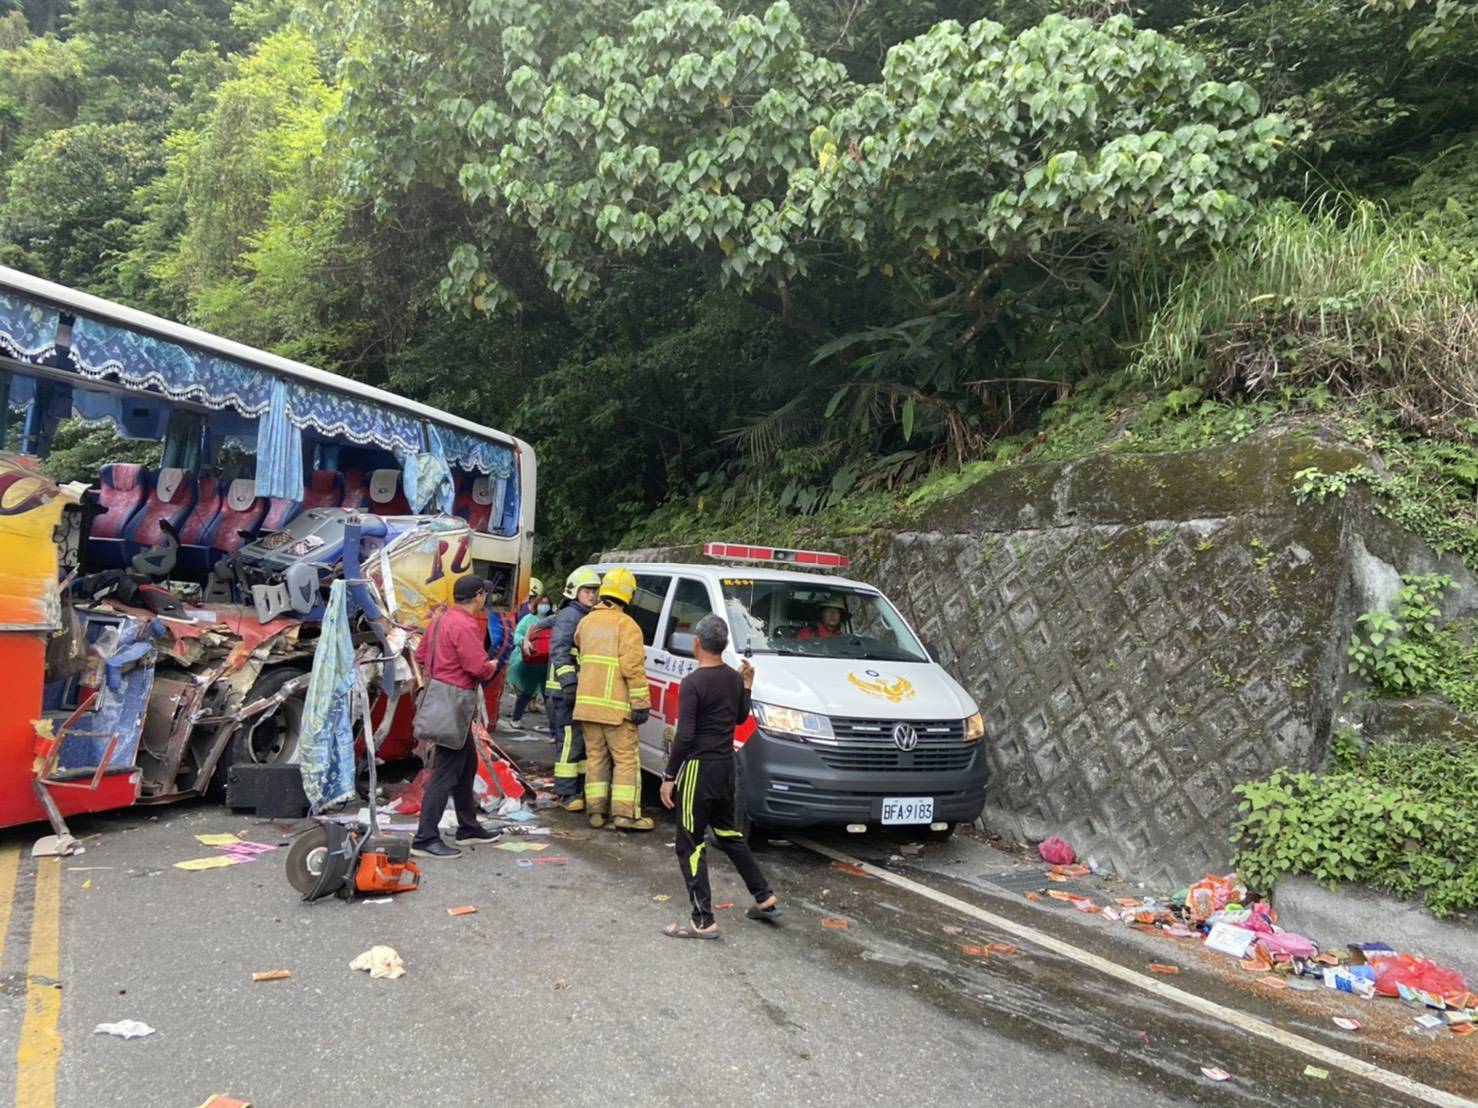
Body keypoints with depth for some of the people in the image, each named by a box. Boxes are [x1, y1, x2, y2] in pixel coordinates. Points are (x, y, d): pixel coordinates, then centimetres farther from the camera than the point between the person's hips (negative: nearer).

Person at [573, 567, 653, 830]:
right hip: (616, 705, -6)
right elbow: (633, 668, -16)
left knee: (596, 756, 12)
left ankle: (595, 811, 12)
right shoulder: (626, 625, -10)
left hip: (587, 702, 6)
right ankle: (626, 814, -3)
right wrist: (641, 703, -14)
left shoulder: (587, 621, 11)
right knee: (626, 758, 0)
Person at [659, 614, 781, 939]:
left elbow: (684, 736, -21)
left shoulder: (693, 683, -18)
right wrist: (747, 685, 27)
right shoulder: (734, 679, 5)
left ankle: (704, 922, 2)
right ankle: (765, 898, 29)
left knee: (690, 846, 1)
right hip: (726, 766, 8)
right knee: (729, 833, 23)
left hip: (699, 768, -8)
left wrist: (669, 776, -13)